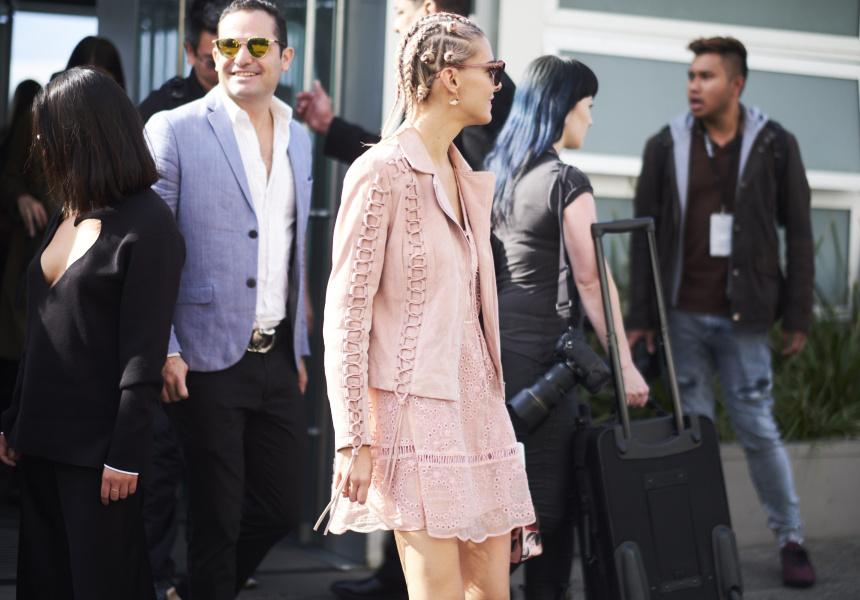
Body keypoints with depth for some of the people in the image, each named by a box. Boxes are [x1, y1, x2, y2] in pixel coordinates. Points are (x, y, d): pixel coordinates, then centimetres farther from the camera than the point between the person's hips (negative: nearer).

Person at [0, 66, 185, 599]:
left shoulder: (149, 225, -11)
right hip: (44, 434, 8)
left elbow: (144, 352, -15)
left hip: (98, 443, -8)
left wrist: (126, 455, -17)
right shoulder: (68, 215, 13)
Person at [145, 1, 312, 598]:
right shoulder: (174, 130, -7)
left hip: (277, 356, 6)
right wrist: (163, 350, -14)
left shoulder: (299, 138, 12)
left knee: (283, 505, 10)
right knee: (218, 514, 2)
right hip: (209, 358, -6)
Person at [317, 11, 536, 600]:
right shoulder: (382, 172, -9)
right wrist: (353, 439, -16)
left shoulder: (469, 179, 16)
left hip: (474, 399, 8)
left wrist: (494, 404, 18)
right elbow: (346, 313, -12)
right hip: (413, 403, -8)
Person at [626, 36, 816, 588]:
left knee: (758, 429, 0)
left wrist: (798, 316, -1)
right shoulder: (667, 147, 3)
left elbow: (798, 233, 3)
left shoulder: (774, 146, 0)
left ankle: (791, 539, 13)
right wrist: (641, 315, 2)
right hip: (682, 315, 2)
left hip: (741, 316, -2)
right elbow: (644, 234, 6)